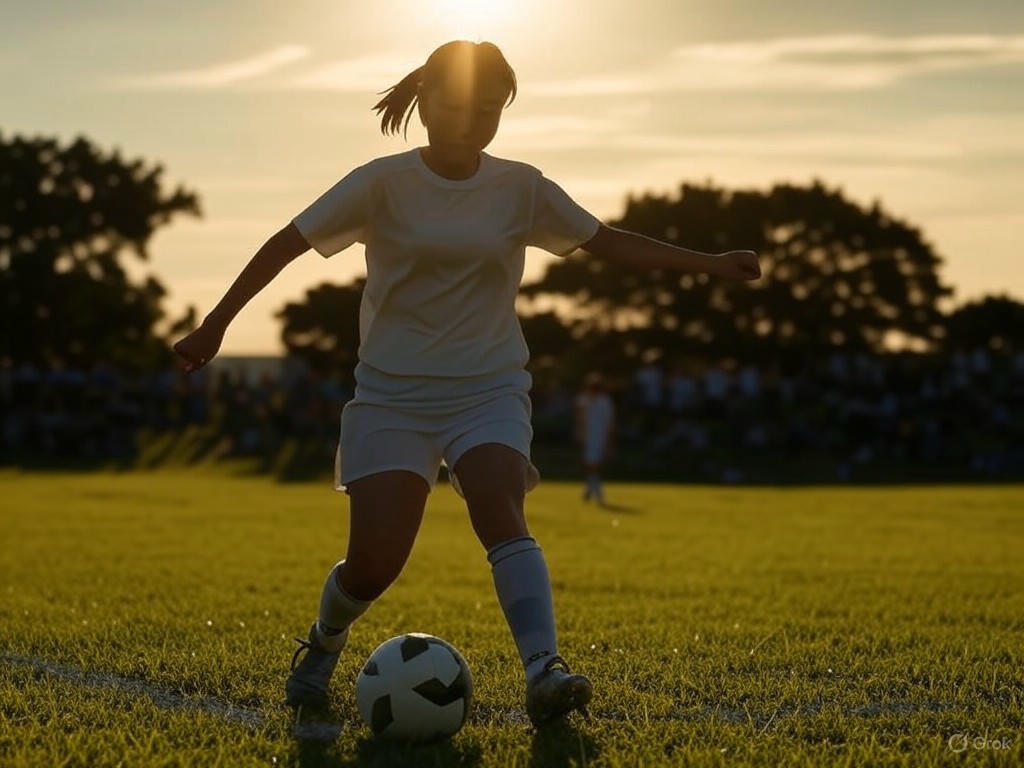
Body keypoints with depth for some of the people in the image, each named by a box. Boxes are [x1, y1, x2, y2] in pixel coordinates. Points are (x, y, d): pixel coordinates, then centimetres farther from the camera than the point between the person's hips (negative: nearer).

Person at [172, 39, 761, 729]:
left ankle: (544, 671, -37)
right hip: (393, 392, -1)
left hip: (489, 387, 1)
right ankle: (325, 645, 25)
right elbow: (289, 242, -5)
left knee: (501, 515, -26)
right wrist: (215, 325, -9)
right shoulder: (385, 183, -6)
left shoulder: (521, 188, 1)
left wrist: (710, 263, 7)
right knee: (374, 564, -8)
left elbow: (609, 242, 11)